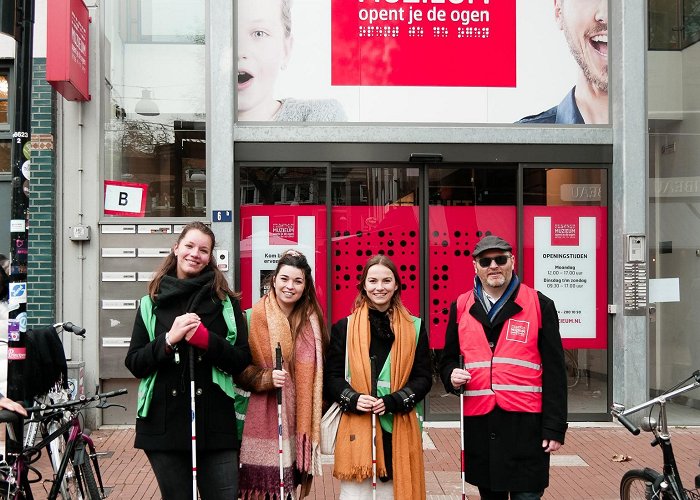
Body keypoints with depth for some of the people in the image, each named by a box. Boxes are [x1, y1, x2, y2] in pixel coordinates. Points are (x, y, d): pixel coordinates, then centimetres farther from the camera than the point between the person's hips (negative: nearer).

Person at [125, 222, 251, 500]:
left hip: (214, 422, -1)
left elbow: (242, 360, 0)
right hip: (165, 423, 1)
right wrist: (169, 339, -12)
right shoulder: (151, 304, 8)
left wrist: (205, 338, -15)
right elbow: (134, 364, 4)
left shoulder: (225, 302, 5)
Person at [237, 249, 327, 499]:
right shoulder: (258, 315, -7)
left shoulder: (311, 318, 7)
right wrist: (268, 378, -22)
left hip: (300, 416, 4)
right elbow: (242, 370, -6)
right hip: (267, 416, -4)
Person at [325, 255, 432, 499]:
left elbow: (424, 377, 5)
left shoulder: (414, 328, 8)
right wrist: (353, 399, -14)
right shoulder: (345, 328, 6)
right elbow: (332, 376, 5)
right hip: (357, 428, -1)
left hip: (399, 429, 1)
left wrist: (392, 401, -11)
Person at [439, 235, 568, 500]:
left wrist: (555, 427, -6)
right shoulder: (461, 307, 9)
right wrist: (452, 375, -3)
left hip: (525, 424, -3)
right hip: (478, 424, 3)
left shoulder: (539, 305, 0)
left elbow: (554, 372, -1)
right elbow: (448, 358, 20)